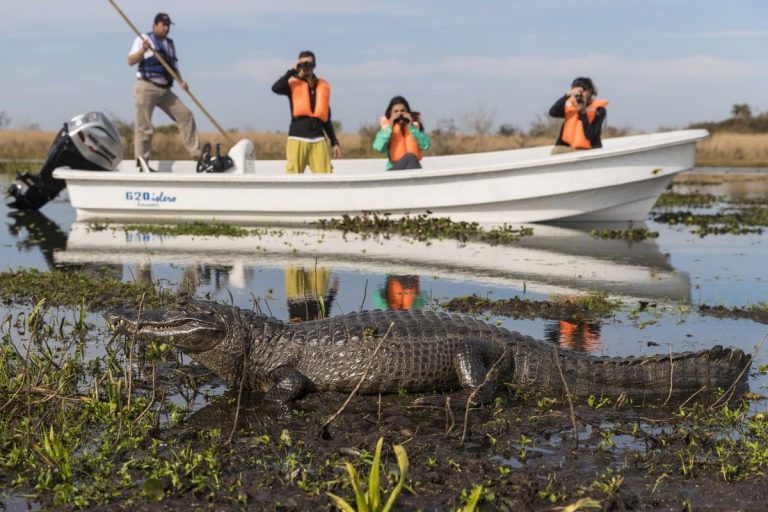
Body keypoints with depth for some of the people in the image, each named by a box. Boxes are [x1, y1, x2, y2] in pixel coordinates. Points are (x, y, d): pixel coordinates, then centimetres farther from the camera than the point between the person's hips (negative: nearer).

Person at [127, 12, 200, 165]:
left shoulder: (170, 44, 18)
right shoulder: (143, 39, -1)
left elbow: (174, 66, 21)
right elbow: (131, 61, -9)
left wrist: (181, 81, 2)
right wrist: (142, 50, -27)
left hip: (165, 90, 6)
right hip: (147, 88, -6)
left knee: (185, 115, 1)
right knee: (144, 127, -7)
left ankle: (196, 154, 4)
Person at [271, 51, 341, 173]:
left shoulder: (323, 86, 14)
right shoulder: (293, 84, 6)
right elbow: (275, 88, -16)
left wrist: (334, 142, 15)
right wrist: (293, 71, -9)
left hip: (318, 139, 2)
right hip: (297, 139, -2)